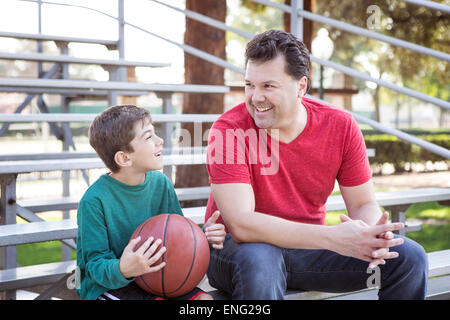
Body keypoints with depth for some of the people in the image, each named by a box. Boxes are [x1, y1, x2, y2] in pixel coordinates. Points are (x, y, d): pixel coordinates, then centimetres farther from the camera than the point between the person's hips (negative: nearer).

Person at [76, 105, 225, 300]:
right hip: (106, 285, -5)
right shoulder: (94, 201, -20)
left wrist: (202, 237, -14)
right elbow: (96, 264, -18)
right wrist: (121, 270, -39)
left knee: (204, 299, -13)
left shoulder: (161, 183, -1)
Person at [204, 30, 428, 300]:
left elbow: (365, 204, -1)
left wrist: (371, 234, -27)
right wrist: (332, 237, -36)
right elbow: (241, 224, -28)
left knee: (409, 257, -8)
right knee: (258, 262, -40)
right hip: (237, 248, -4)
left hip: (307, 246, 4)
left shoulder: (341, 127, -6)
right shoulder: (229, 130, -19)